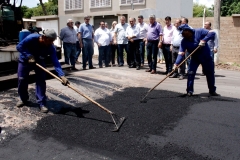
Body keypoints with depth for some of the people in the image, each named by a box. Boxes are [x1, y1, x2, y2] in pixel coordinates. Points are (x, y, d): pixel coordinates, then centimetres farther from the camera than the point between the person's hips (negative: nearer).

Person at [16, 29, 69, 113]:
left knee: (41, 81, -11)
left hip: (39, 61, 1)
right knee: (22, 80, 1)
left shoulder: (51, 47, -29)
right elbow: (19, 47, -24)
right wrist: (29, 56, -36)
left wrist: (62, 75, -50)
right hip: (25, 60, -1)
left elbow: (55, 62, -37)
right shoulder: (32, 38, -35)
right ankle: (23, 99, 24)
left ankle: (42, 103, -4)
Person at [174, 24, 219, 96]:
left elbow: (212, 33, -24)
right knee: (191, 73, -12)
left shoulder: (199, 32, -19)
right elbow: (181, 53, -21)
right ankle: (189, 90, 2)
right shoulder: (184, 41, -13)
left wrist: (204, 40, -38)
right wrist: (177, 63, -34)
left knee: (210, 74, 8)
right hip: (195, 58, 1)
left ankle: (212, 91, 25)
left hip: (206, 57, -1)